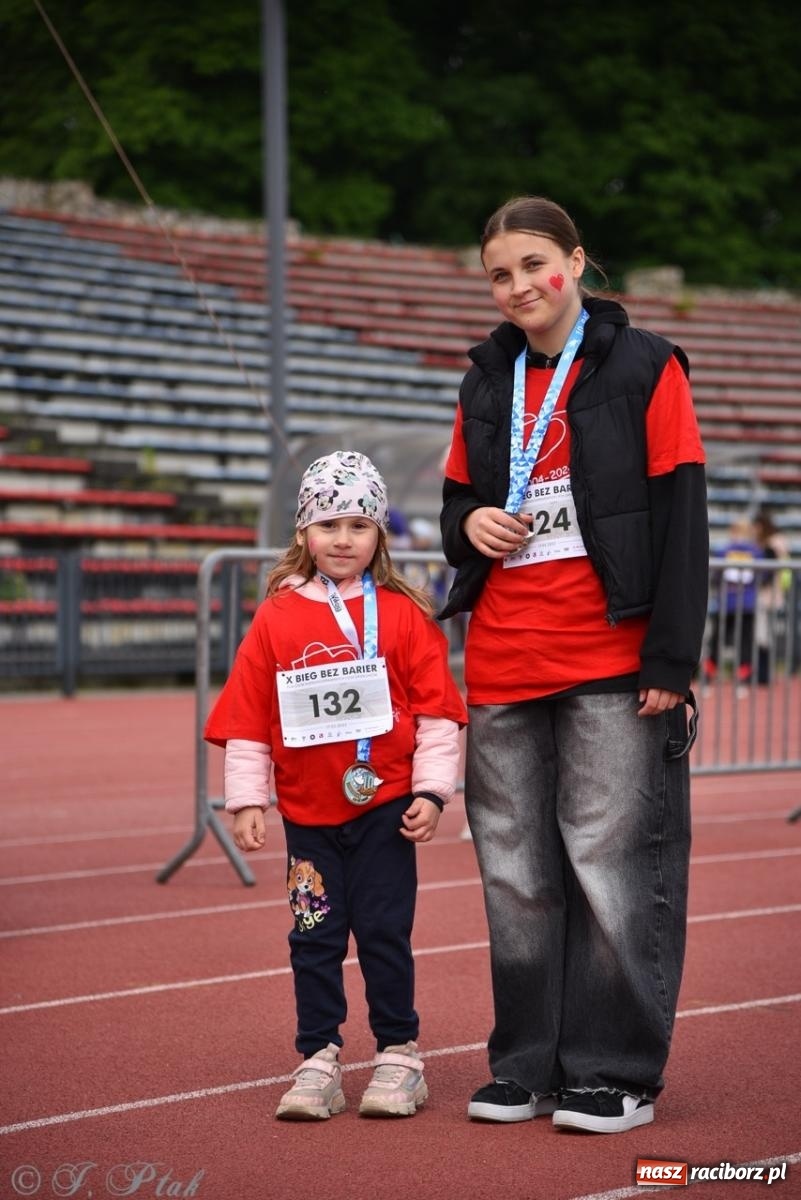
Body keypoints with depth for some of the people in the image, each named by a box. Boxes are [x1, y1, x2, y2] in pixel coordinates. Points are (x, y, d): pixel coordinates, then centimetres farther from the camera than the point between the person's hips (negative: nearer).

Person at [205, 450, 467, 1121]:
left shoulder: (404, 615, -3)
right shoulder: (276, 619, 1)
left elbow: (437, 711, -2)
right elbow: (246, 718, 2)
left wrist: (431, 791, -7)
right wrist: (247, 800, -1)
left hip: (386, 807, -2)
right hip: (308, 813, 2)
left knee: (384, 933, 4)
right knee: (315, 936, 7)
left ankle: (398, 1055, 16)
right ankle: (319, 1060, 16)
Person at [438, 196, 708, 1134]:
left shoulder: (641, 367, -1)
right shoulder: (485, 383, 15)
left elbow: (682, 517, -5)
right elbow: (455, 502, 24)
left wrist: (671, 659, -11)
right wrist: (470, 522, -2)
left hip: (612, 662, -5)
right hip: (501, 666, 5)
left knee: (610, 864, -4)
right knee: (516, 873, 7)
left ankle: (616, 1072, 6)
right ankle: (526, 1064, 18)